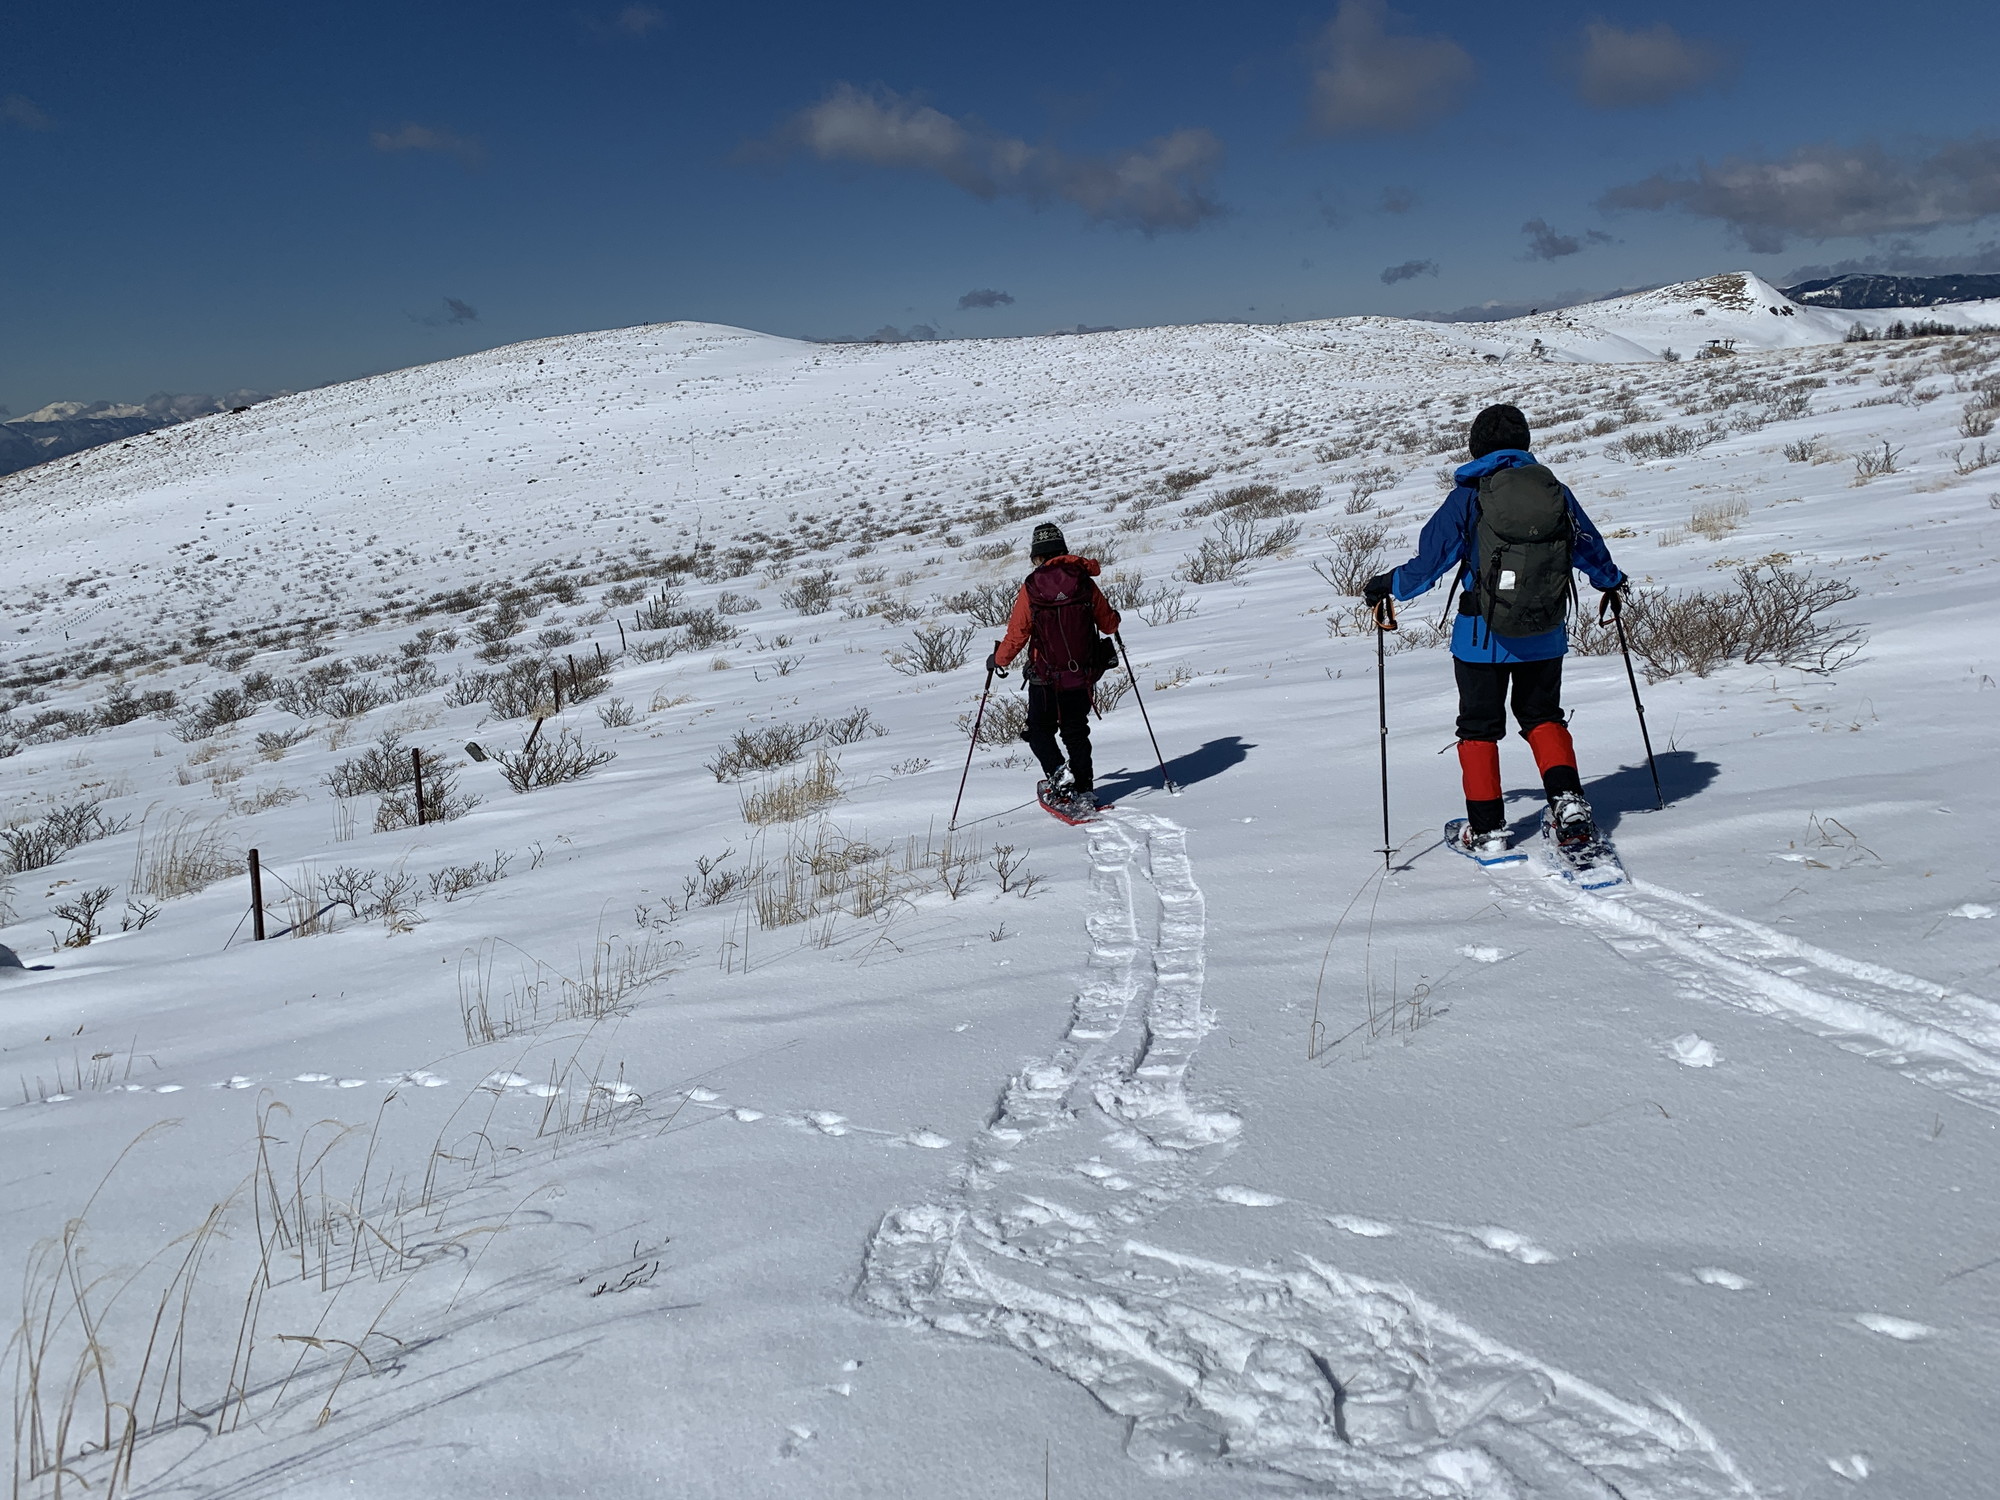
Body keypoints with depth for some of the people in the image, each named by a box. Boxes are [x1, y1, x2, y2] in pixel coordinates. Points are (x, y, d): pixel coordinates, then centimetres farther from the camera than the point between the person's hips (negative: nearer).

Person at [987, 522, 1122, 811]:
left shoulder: (1031, 588, -10)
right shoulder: (1085, 581, -3)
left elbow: (1016, 635, -8)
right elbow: (1109, 624, 5)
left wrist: (998, 660, 10)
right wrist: (1114, 617, 30)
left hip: (1045, 678, -3)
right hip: (1082, 675, 3)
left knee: (1040, 730, 14)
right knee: (1076, 732, 18)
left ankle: (1058, 774, -8)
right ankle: (1084, 791, 15)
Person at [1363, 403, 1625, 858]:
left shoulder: (1468, 497, -10)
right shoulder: (1555, 491, 1)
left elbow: (1431, 560, -7)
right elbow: (1589, 546, 14)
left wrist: (1389, 585, 10)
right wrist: (1611, 581, 35)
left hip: (1483, 637, -3)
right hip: (1545, 636, 3)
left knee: (1479, 726, 11)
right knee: (1543, 716, 21)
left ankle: (1487, 830, 12)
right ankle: (1568, 801, 3)